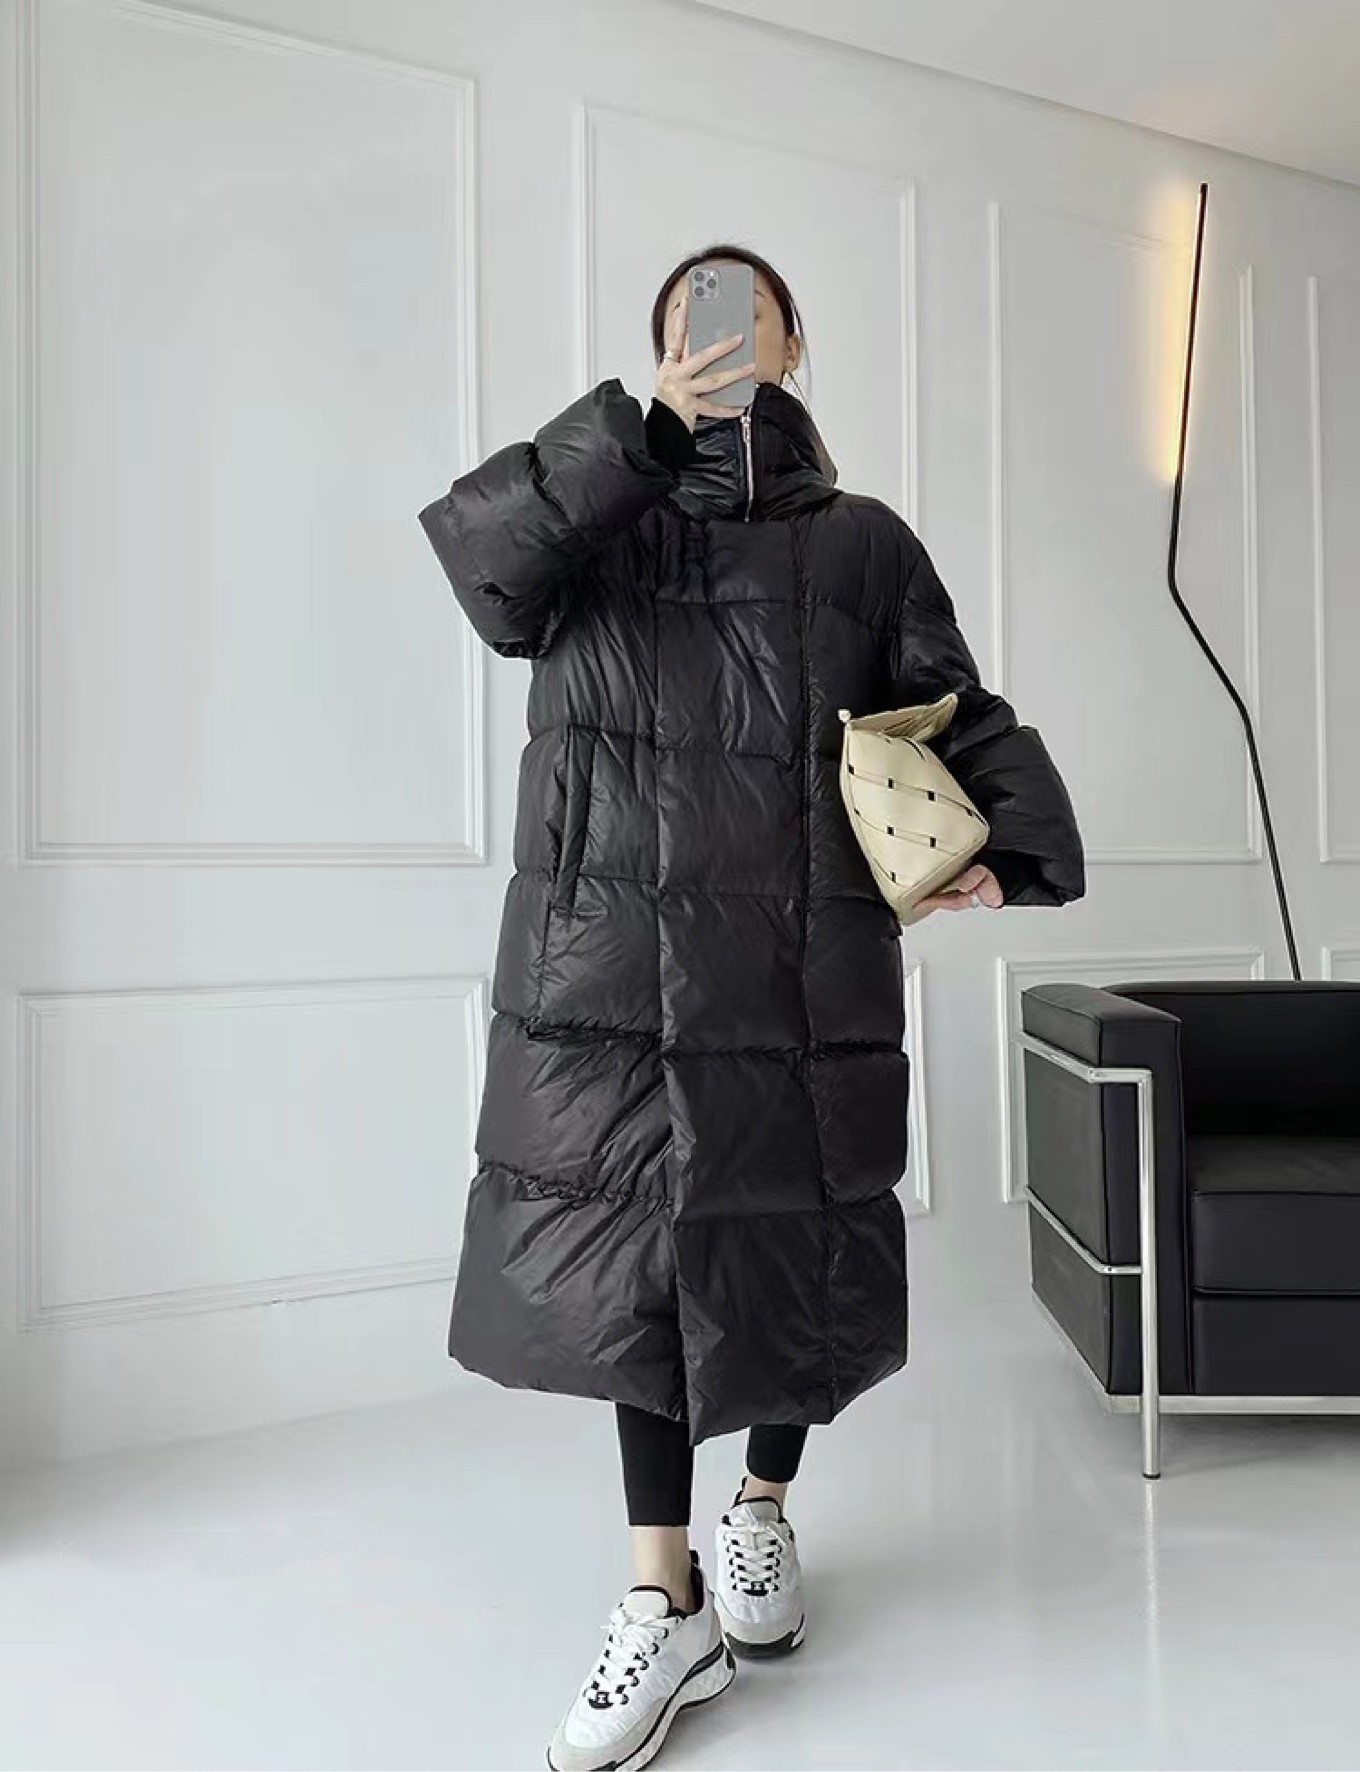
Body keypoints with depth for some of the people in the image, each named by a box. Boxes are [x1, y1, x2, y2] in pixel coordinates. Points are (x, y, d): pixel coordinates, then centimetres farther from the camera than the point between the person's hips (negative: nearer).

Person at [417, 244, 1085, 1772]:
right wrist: (654, 429, -19)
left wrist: (1016, 852, -7)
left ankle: (764, 1507, 39)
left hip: (800, 970, 0)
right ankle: (666, 1605, 20)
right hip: (614, 957, 0)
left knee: (790, 1253, 9)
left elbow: (963, 718, 10)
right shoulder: (598, 511, 11)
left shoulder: (859, 543, 11)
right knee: (638, 1250, 4)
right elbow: (481, 558, -10)